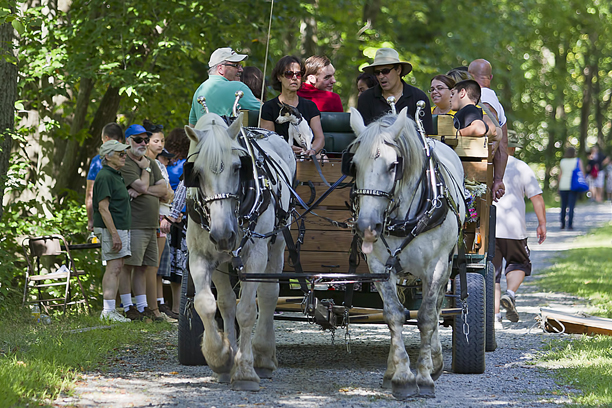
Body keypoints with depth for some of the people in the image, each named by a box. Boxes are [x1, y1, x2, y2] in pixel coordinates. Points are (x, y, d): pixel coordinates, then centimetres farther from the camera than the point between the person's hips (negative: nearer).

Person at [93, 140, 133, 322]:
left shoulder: (115, 176, 19)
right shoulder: (104, 176, -14)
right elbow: (103, 208, -19)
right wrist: (114, 234, -23)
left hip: (120, 228, 10)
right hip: (110, 228, -10)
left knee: (117, 268, 8)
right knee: (114, 267, -12)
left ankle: (110, 310, 9)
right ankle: (108, 311, -14)